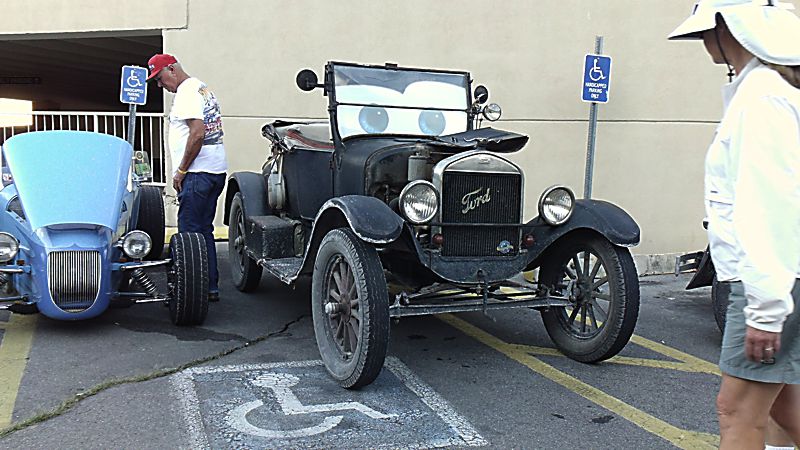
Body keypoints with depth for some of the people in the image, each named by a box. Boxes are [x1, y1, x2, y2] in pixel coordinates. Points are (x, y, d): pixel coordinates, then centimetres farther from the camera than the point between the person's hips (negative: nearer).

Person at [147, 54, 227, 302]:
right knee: (204, 230, 12)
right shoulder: (202, 88, 21)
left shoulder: (186, 92, -10)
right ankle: (211, 288, 16)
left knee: (190, 232, -7)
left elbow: (198, 133, -21)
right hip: (216, 170, 10)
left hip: (198, 172, -10)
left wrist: (180, 171, -14)